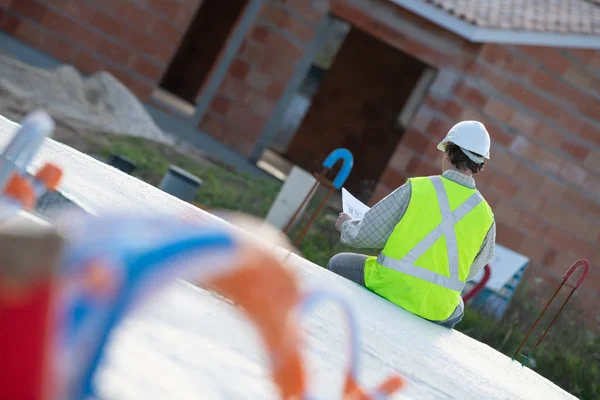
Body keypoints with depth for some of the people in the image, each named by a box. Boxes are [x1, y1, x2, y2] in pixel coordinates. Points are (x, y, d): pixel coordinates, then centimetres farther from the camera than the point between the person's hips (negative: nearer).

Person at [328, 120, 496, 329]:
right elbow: (470, 271, 11)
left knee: (338, 263, 25)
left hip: (389, 288, -3)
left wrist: (347, 224, 18)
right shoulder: (486, 216, 0)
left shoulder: (417, 188, -9)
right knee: (456, 310, 40)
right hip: (436, 311, 3)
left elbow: (366, 236, -5)